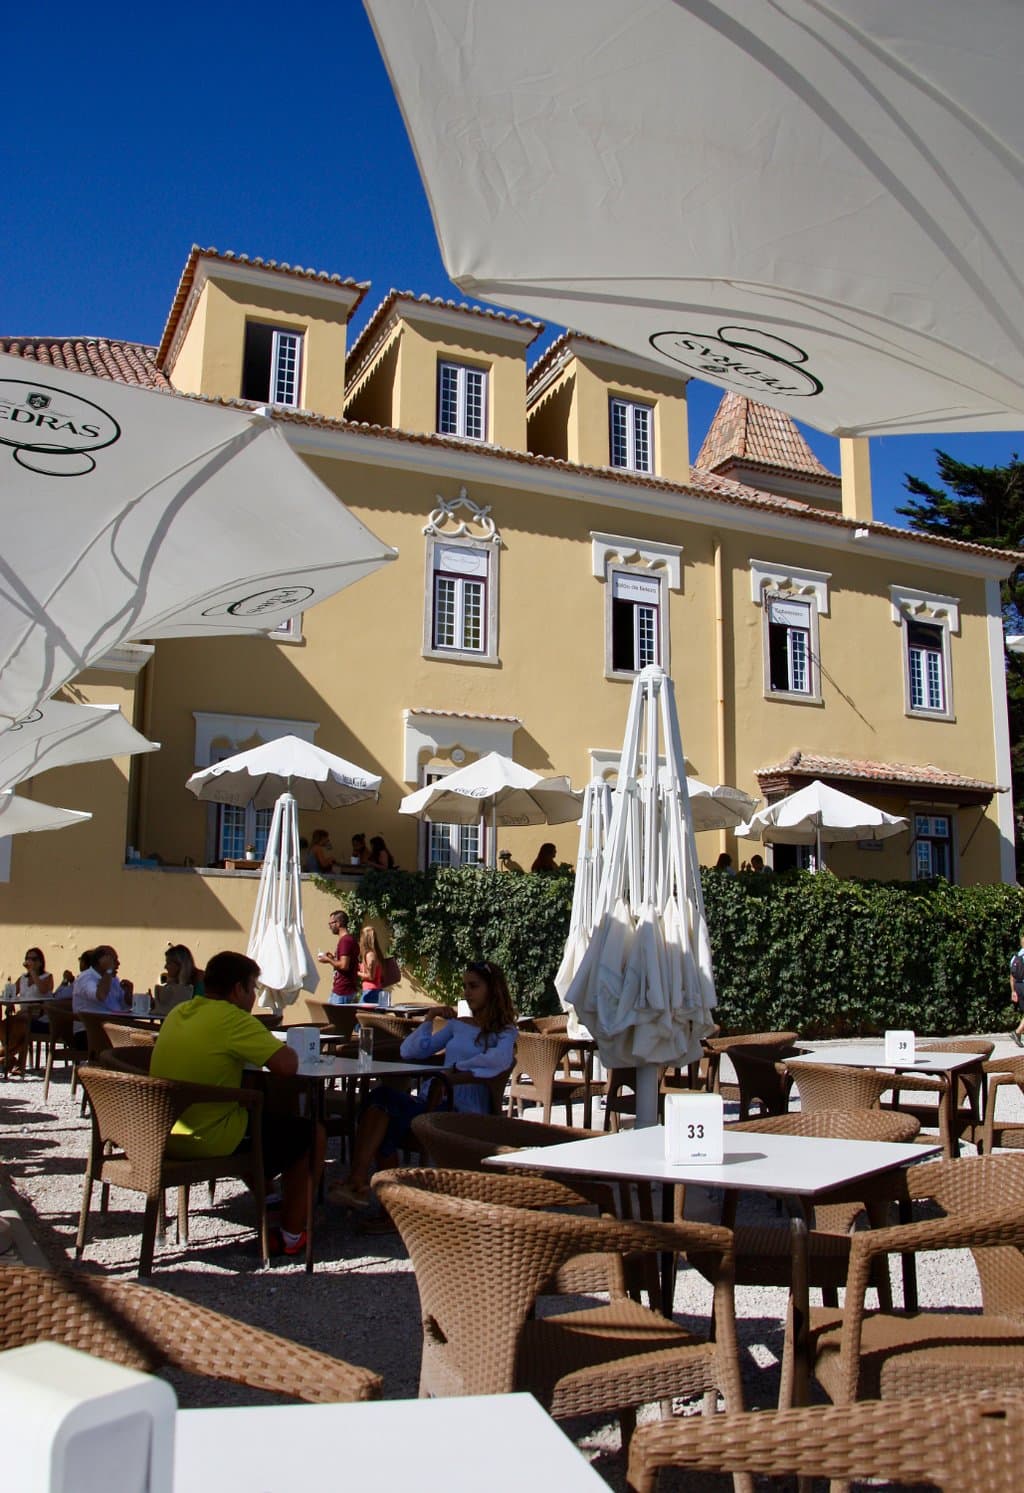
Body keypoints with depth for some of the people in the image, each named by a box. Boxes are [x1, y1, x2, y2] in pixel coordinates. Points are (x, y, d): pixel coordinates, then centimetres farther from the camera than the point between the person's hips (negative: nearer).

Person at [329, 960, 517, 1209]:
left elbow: (500, 1060, -18)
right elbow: (409, 1052, 22)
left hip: (463, 1113, -6)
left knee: (382, 1097, -28)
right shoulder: (457, 1025, 26)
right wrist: (429, 1020, 13)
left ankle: (358, 1182, -24)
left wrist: (457, 1067, -15)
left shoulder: (505, 1031, 8)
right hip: (432, 1100, 6)